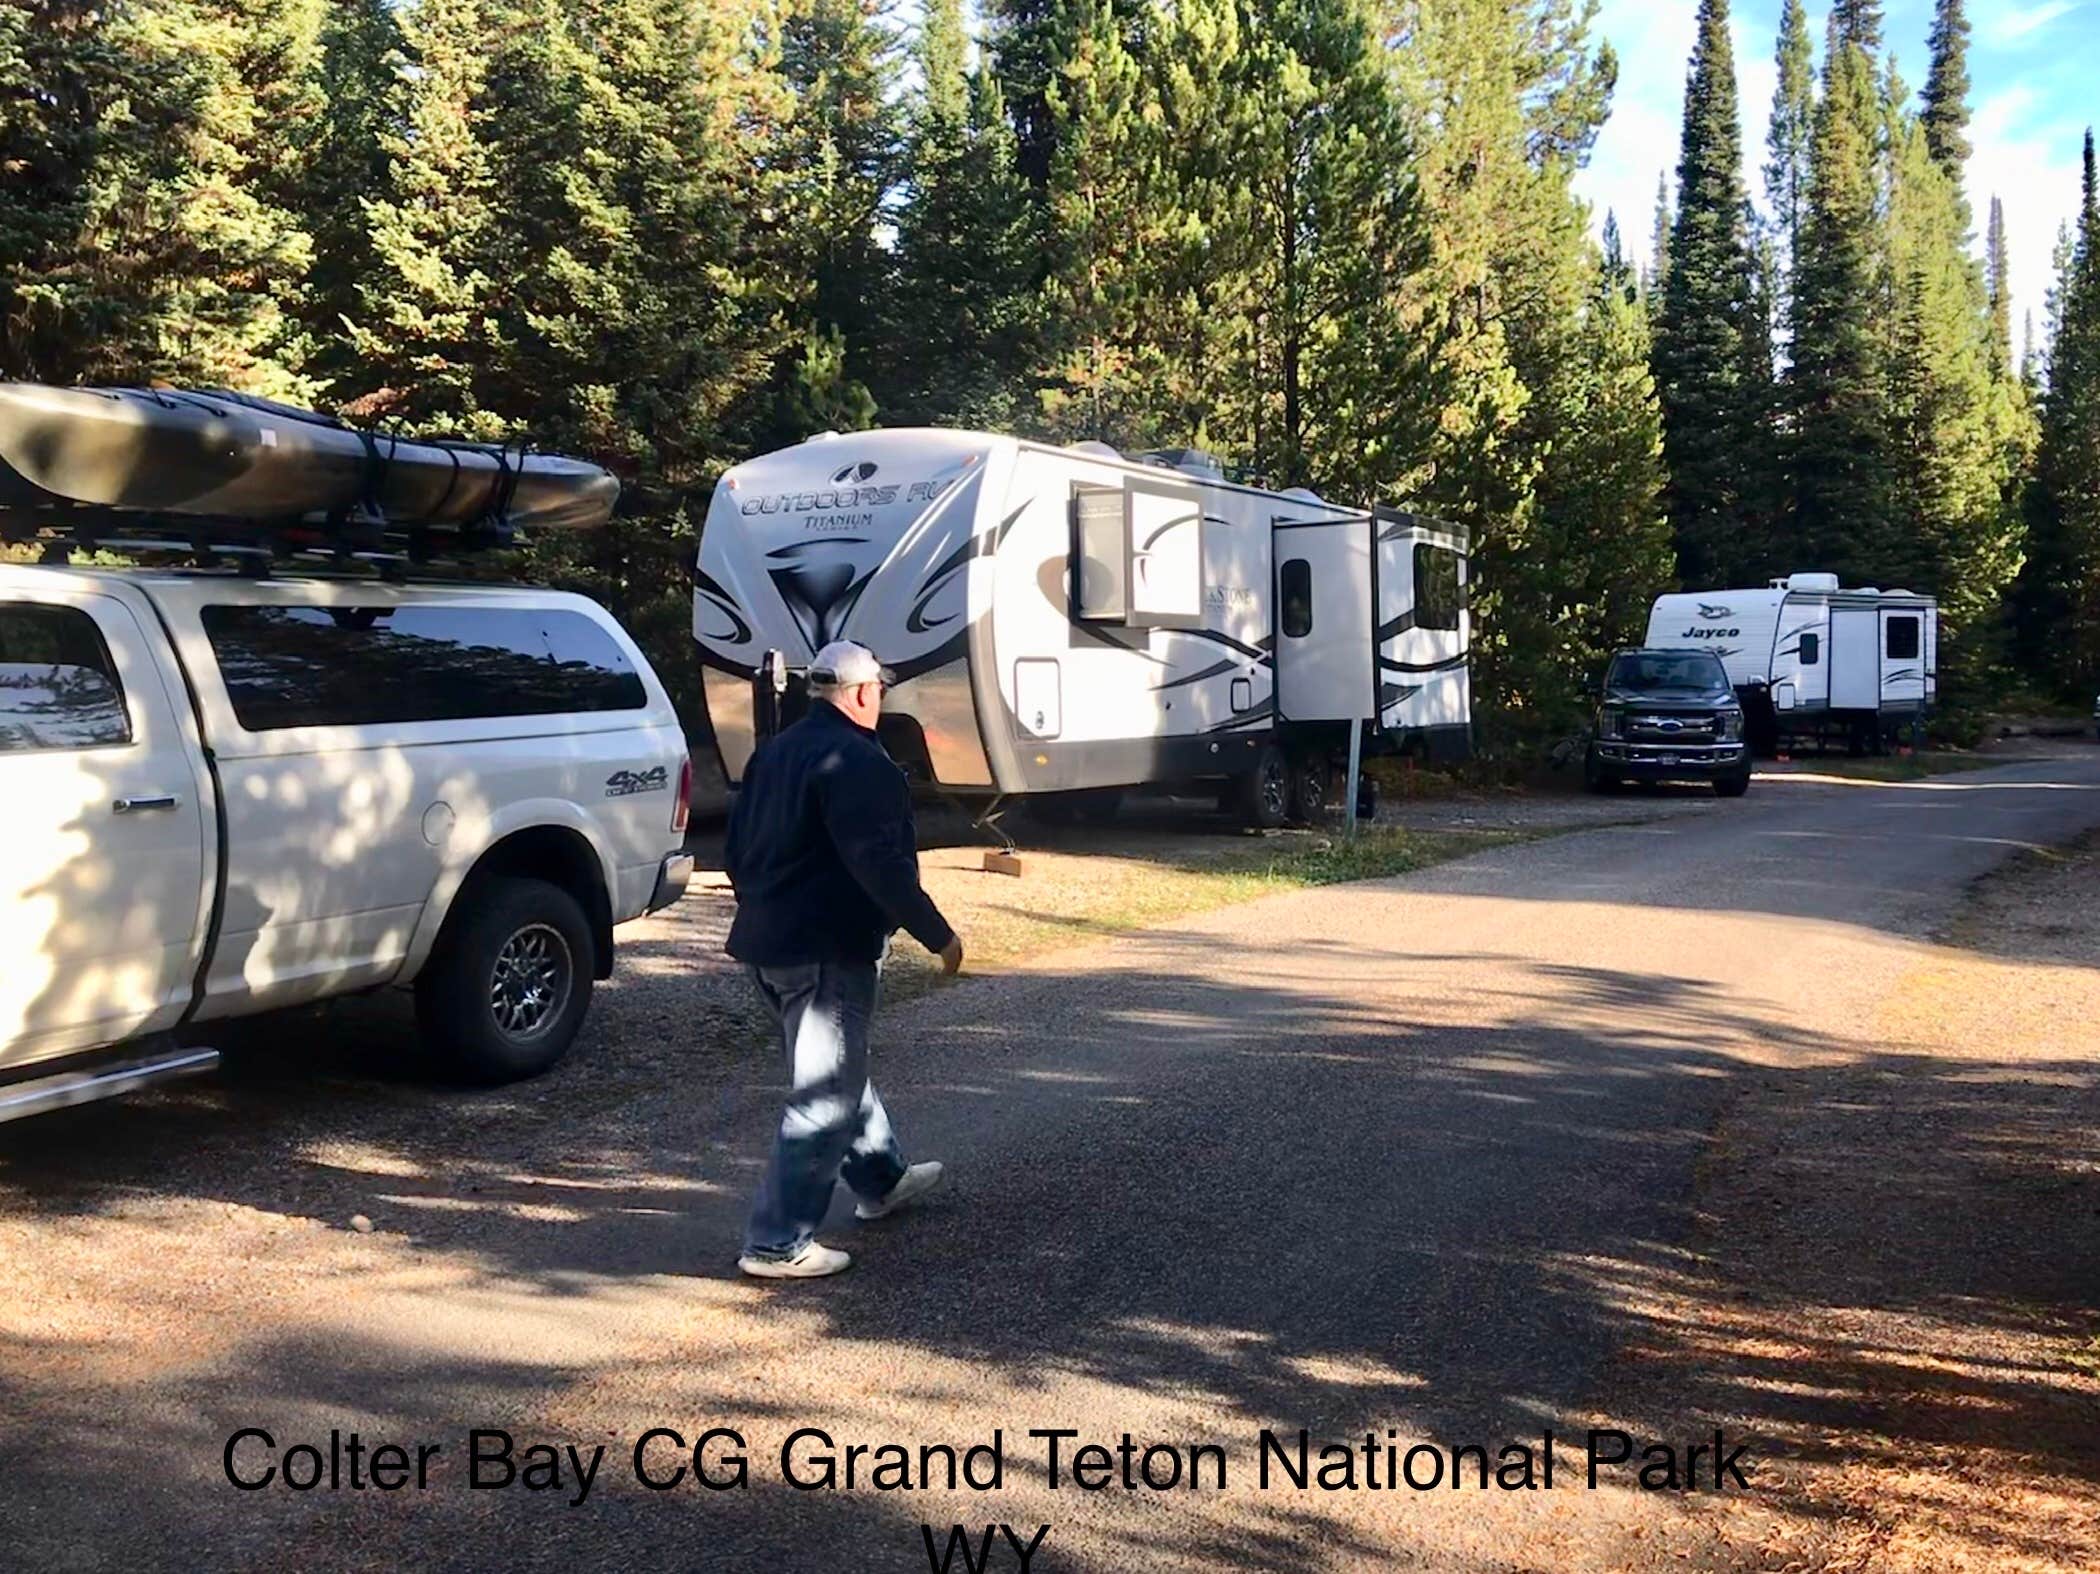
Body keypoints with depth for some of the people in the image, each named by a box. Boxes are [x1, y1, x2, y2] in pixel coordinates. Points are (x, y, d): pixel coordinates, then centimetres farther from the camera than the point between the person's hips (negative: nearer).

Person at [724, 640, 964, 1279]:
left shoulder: (774, 752, 14)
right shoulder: (857, 760, -16)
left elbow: (737, 849, 20)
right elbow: (879, 863, -24)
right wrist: (937, 934, -18)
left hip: (766, 945, 10)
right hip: (828, 953, -10)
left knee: (839, 1065, 25)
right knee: (824, 1097, -4)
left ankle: (882, 1178, 43)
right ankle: (777, 1244, -2)